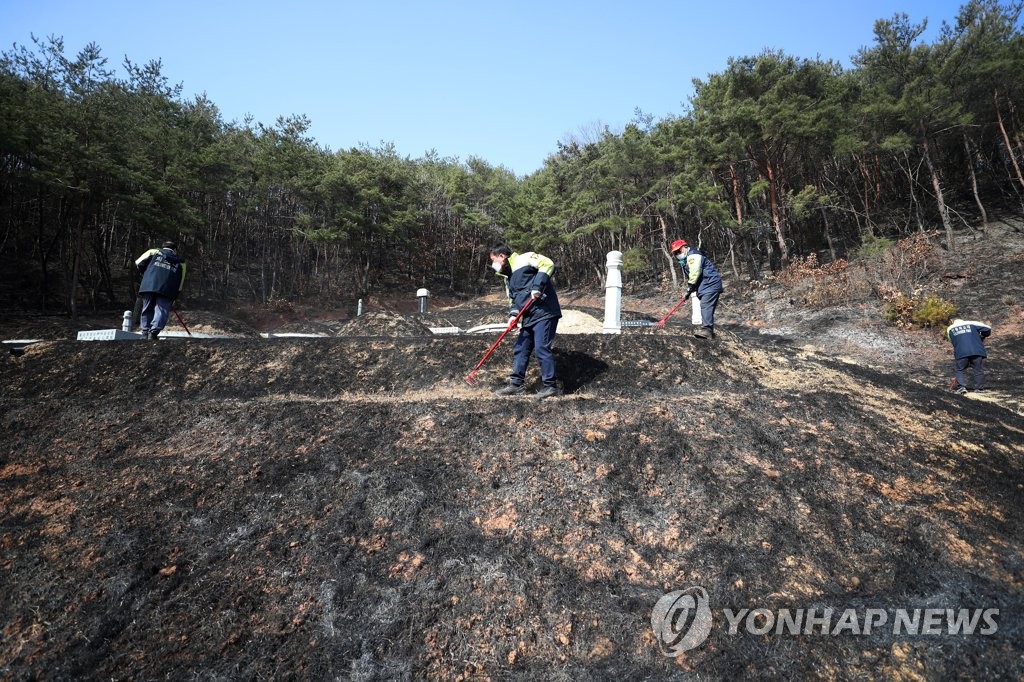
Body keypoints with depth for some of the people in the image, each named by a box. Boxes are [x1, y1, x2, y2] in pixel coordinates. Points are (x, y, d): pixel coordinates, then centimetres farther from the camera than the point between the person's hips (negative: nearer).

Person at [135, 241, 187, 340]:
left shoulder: (154, 252, 21)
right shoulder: (181, 262, 22)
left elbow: (139, 263, 12)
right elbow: (180, 284, 20)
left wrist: (145, 274, 30)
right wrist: (173, 299, 27)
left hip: (148, 286, 1)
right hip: (167, 289, -1)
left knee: (147, 309, 13)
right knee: (162, 310, -1)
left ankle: (145, 332, 13)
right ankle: (154, 332, -17)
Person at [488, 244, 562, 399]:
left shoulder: (525, 259, -5)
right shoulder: (508, 277, 21)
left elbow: (547, 264, -16)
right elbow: (512, 299, 23)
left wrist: (538, 286, -22)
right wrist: (513, 314, 3)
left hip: (544, 313, -9)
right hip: (528, 318, 9)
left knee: (541, 348, -13)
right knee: (520, 350, 10)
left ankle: (551, 385, -3)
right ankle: (517, 384, 19)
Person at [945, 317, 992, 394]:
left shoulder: (950, 329, 18)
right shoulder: (971, 323, 17)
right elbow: (987, 329, 12)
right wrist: (982, 338, 28)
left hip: (961, 352, -1)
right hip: (977, 351, 1)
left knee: (960, 370, 10)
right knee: (979, 369, 13)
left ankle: (961, 387, -6)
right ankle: (979, 388, 14)